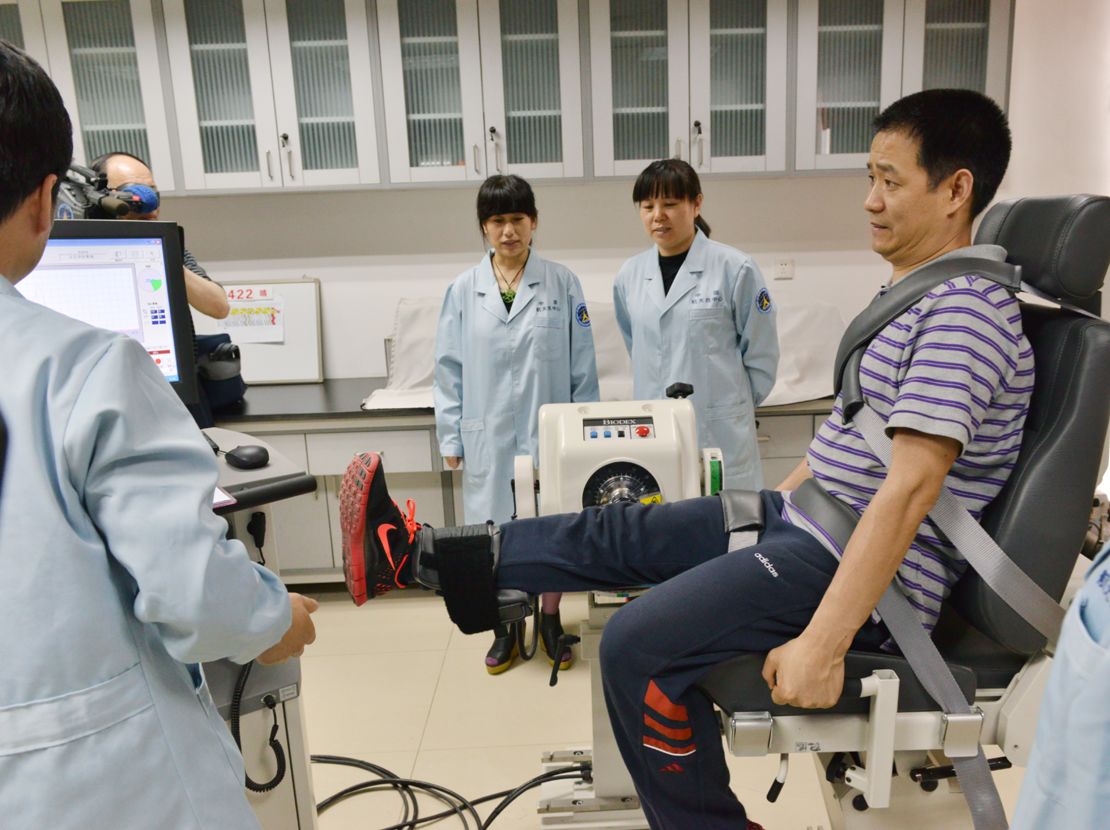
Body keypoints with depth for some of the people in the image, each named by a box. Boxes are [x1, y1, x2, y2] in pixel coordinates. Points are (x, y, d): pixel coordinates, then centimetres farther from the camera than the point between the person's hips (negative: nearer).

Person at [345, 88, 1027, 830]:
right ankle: (415, 555, 14)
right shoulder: (915, 297, 14)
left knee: (639, 647, -20)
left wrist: (821, 644, -29)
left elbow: (908, 490, -27)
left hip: (863, 570, -9)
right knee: (615, 533, 6)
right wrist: (765, 511, 23)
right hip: (807, 519, 10)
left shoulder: (964, 314, -18)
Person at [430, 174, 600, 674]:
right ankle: (504, 627, 28)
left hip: (548, 428, 0)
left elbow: (582, 364, 0)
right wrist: (450, 436, 2)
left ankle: (550, 620, 31)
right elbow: (450, 367, 4)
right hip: (488, 433, 1)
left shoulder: (562, 284, -2)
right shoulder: (463, 290, 1)